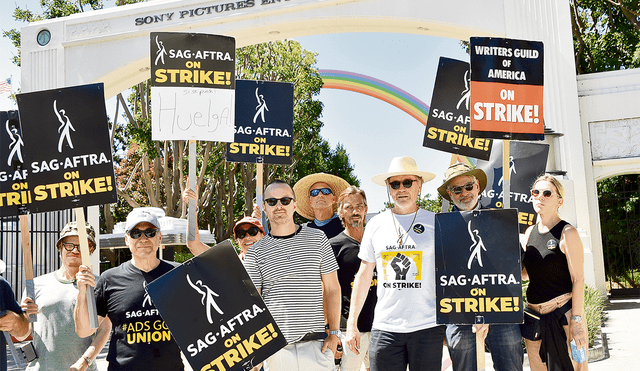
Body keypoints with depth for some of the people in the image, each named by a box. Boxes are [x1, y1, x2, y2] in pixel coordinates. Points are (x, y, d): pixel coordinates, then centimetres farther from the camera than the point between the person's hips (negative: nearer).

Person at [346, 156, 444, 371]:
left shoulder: (436, 224, 3)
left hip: (428, 327, -1)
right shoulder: (376, 225, 9)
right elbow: (363, 275, 13)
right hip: (385, 328, 1)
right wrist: (352, 323, 10)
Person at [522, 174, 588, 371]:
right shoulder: (530, 232, 11)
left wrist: (577, 320, -17)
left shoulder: (567, 233, -7)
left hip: (562, 312, -6)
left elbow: (578, 279, -11)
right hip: (534, 314, 6)